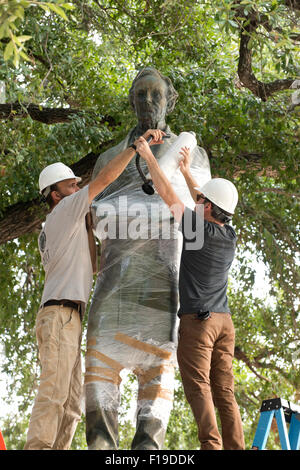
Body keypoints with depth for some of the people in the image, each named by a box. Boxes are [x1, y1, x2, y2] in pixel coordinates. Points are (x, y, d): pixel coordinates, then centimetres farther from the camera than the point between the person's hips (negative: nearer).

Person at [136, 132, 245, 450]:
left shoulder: (197, 229, -9)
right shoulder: (230, 236, 9)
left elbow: (167, 194, -3)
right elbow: (210, 209, 27)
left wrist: (148, 155, 8)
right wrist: (187, 172, 36)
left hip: (196, 320, -6)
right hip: (224, 320, 7)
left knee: (199, 388, -9)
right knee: (225, 392, 3)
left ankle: (212, 446, -19)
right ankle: (235, 447, -3)